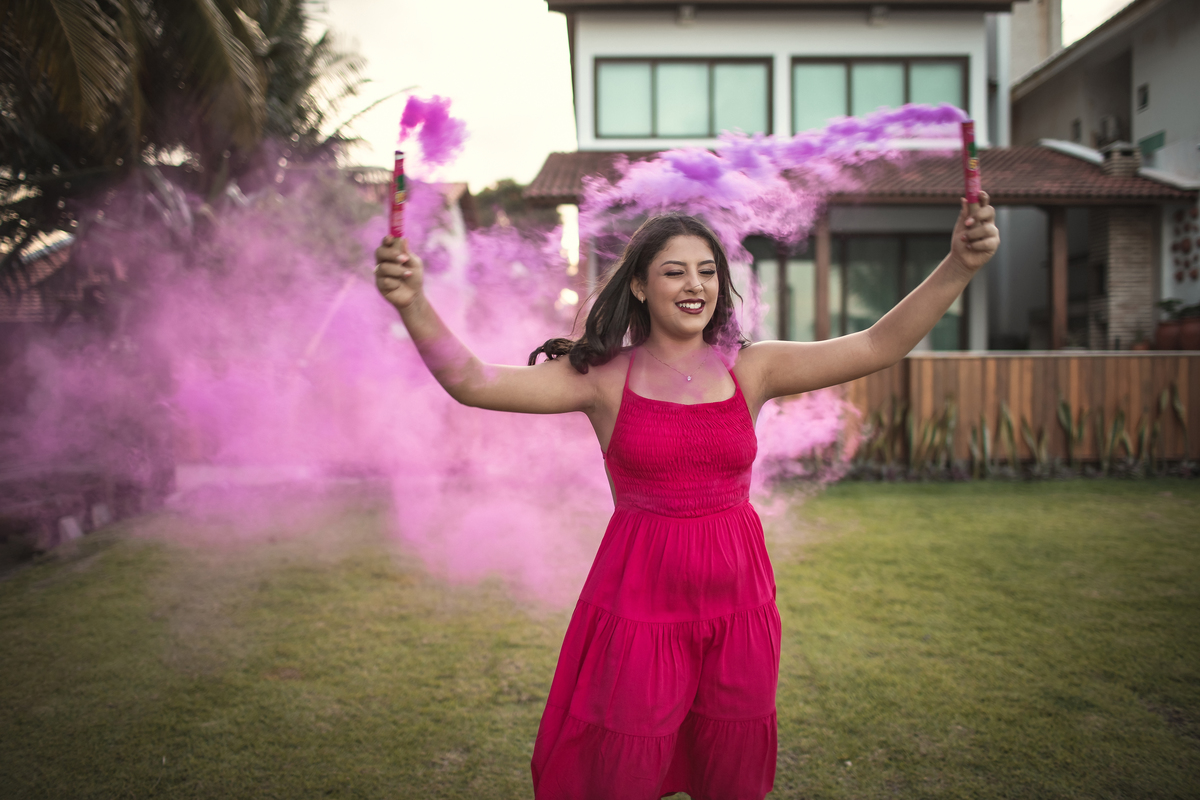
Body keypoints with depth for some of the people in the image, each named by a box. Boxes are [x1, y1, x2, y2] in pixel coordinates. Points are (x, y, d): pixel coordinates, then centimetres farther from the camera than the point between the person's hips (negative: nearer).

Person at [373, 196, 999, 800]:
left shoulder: (750, 370, 1)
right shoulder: (604, 377, -6)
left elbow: (878, 347, -5)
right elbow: (472, 383, -14)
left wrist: (959, 265, -16)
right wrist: (412, 303, -29)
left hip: (738, 596, 3)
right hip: (641, 597, -2)